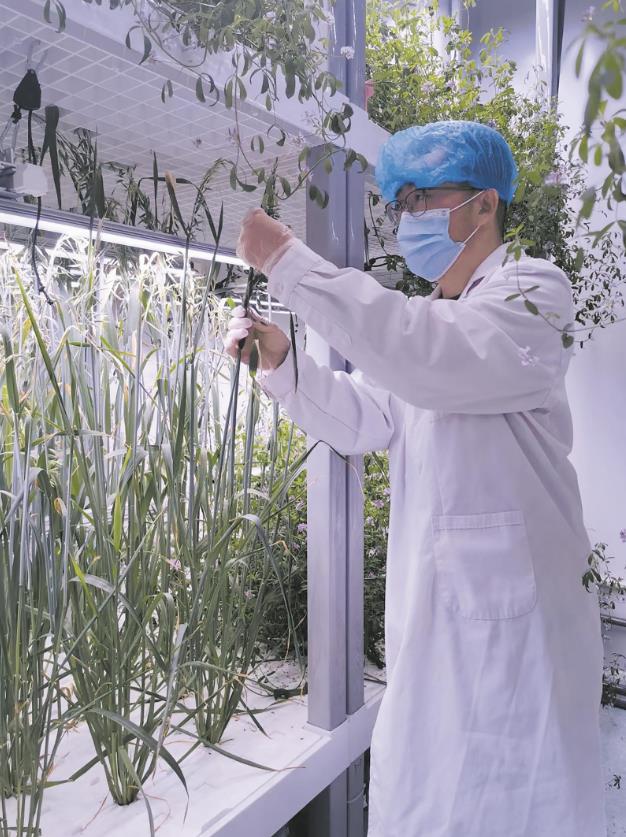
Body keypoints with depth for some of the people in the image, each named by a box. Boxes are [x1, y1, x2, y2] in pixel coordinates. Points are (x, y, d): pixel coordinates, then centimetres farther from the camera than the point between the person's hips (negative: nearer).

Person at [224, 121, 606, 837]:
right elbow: (363, 421, 10)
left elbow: (428, 359, -30)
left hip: (507, 617, -7)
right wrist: (280, 361, -5)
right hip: (432, 609, 8)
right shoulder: (429, 318, 16)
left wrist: (287, 260, -25)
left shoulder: (529, 293, -10)